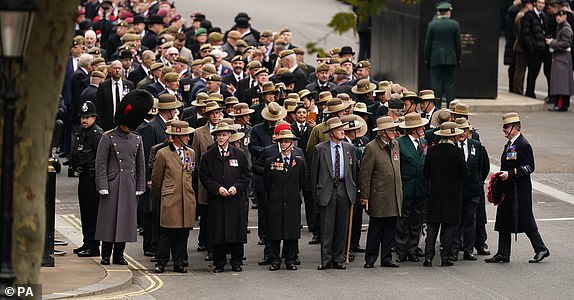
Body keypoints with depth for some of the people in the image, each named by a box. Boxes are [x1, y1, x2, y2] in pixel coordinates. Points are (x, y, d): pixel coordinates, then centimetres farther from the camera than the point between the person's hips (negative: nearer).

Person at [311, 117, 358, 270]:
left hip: (344, 191, 3)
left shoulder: (349, 148, 9)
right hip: (327, 191, -3)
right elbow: (314, 172, 3)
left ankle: (339, 259, 12)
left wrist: (353, 190, 11)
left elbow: (354, 170, 15)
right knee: (326, 227, -2)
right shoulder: (320, 149, 1)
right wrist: (316, 193, 0)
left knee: (342, 227, 5)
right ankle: (326, 260, 3)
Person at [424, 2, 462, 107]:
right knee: (450, 84, 3)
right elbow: (458, 43, 2)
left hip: (436, 59, 0)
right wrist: (459, 59, 9)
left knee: (436, 84, 1)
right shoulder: (455, 25, -1)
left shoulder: (432, 25, -1)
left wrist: (426, 59, 7)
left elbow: (428, 43, 1)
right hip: (451, 59, 0)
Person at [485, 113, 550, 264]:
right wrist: (502, 175, 11)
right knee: (503, 222, 8)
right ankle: (503, 254, 11)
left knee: (526, 222, -4)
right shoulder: (509, 145, 15)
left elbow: (529, 167, -18)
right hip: (507, 189, 9)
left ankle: (541, 249, 7)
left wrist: (510, 174, -21)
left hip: (520, 190, -9)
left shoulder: (523, 145, -14)